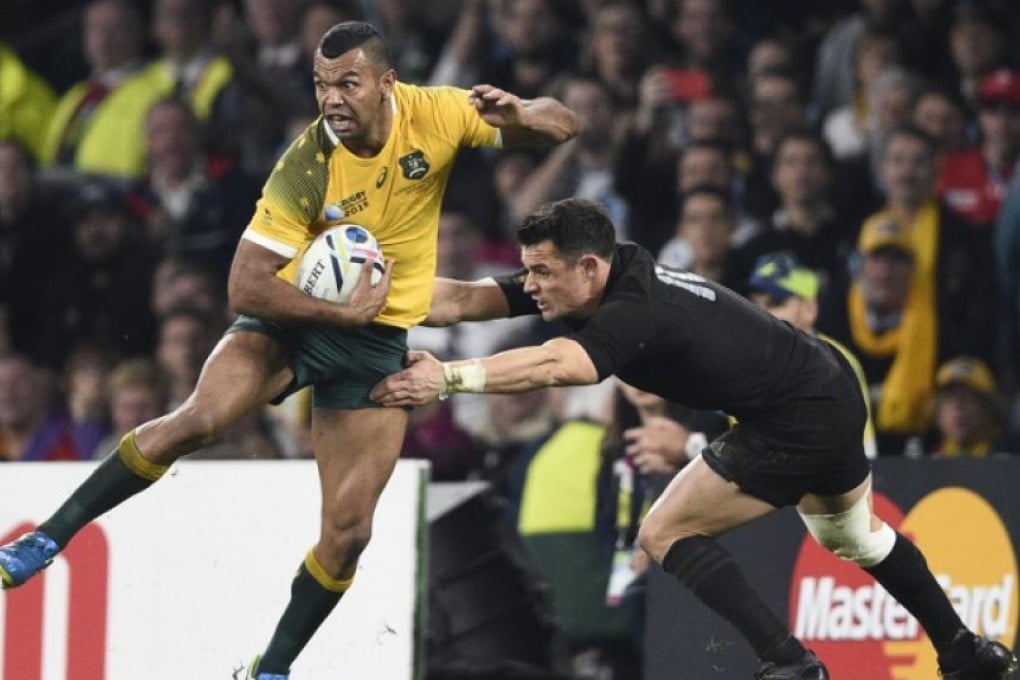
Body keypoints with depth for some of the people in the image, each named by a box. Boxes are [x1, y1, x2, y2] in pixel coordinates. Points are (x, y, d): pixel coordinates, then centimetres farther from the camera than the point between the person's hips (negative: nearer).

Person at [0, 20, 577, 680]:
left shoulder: (435, 115, -14)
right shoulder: (305, 169, -22)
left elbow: (563, 124, -6)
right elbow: (246, 288, -22)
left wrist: (520, 116, -28)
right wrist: (341, 312, -30)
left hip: (379, 340, 3)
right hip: (296, 316, -2)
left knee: (348, 533, -5)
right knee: (197, 419, -28)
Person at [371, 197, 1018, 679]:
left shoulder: (637, 312, -31)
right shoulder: (592, 279, -6)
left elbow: (554, 365, -51)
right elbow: (465, 299, -8)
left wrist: (449, 377, -57)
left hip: (799, 423, -10)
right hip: (832, 390, 10)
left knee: (666, 534, -9)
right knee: (853, 534, 32)